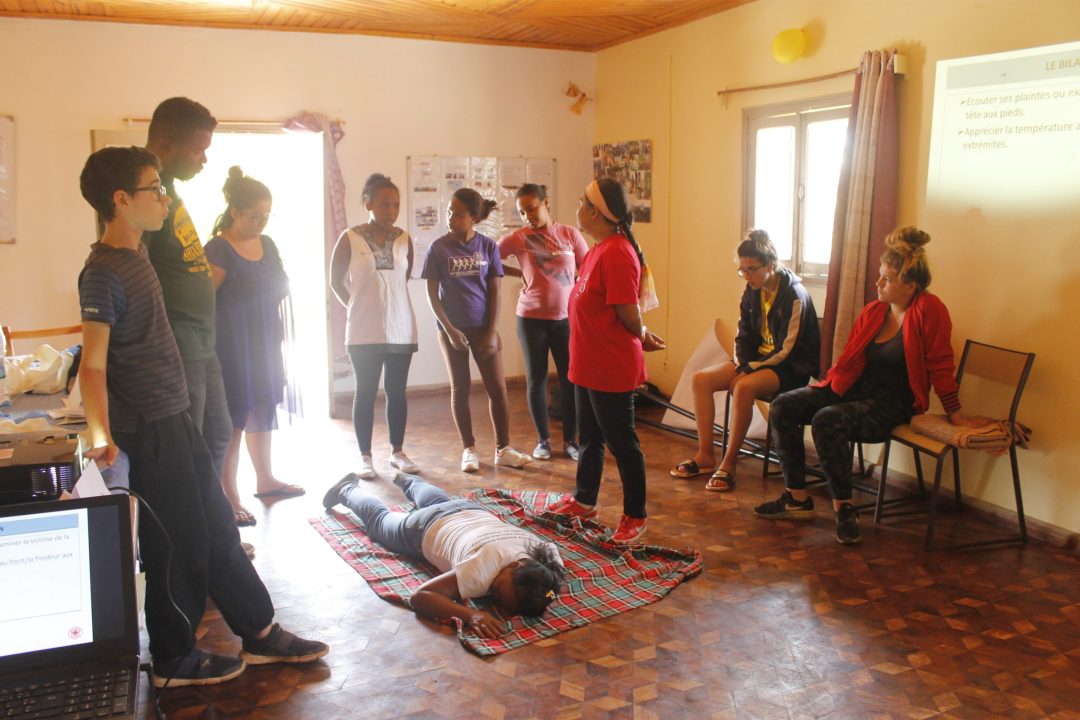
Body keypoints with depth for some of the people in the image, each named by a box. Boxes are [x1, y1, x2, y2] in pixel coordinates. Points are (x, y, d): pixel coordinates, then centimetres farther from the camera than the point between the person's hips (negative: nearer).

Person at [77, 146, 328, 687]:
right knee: (179, 545, 2)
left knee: (218, 528, 14)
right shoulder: (103, 273, -17)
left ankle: (260, 634, 26)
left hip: (176, 418, 9)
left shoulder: (136, 253, 10)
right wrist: (101, 434, -34)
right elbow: (93, 365, -22)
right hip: (148, 430, -9)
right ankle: (174, 661, 20)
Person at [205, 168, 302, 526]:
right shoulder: (218, 250, -15)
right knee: (233, 422, -3)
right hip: (234, 350, -8)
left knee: (263, 413, 19)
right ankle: (229, 499, 6)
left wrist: (278, 336, 18)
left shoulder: (267, 244, 9)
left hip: (265, 346, 8)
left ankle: (265, 480, 34)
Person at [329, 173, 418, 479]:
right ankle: (365, 456, 14)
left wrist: (386, 301, 12)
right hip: (364, 332, -3)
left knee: (397, 392, 10)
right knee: (365, 393, 4)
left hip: (401, 330, 3)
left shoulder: (404, 238, 2)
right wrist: (359, 306, 7)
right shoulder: (350, 238, -6)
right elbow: (336, 281, 4)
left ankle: (398, 451, 22)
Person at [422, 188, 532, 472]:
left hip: (483, 326, 1)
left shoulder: (488, 246, -2)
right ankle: (469, 449, 19)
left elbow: (494, 291, -1)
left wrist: (492, 331, -7)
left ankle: (503, 450, 12)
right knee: (460, 388, 7)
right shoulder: (439, 248, -5)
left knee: (497, 387, 1)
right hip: (452, 328, -1)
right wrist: (450, 330, -12)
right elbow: (432, 294, -3)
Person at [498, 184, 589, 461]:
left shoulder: (570, 234, 0)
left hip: (566, 319, 1)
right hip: (531, 319, 0)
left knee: (570, 380, 2)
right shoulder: (517, 238, -3)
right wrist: (521, 274, -2)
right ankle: (543, 440, 21)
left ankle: (570, 439, 18)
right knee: (536, 381, 7)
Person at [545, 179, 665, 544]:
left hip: (612, 367, -10)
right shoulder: (598, 250, 10)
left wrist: (643, 336, -1)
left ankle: (635, 516, 17)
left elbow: (630, 314, -21)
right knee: (589, 435, 22)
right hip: (590, 364, 10)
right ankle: (584, 500, 38)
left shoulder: (617, 253, -22)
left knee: (621, 441, 3)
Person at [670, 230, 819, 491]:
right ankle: (705, 455, -6)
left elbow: (786, 351, -19)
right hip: (757, 359, 7)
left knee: (744, 388, -36)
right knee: (701, 379, -12)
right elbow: (744, 335, 10)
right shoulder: (753, 292, 3)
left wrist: (747, 371, -19)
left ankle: (729, 464, -24)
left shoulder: (795, 296, -18)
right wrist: (741, 367, -8)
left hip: (790, 368, -7)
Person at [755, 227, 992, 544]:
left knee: (827, 420, -34)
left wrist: (956, 415, -7)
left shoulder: (928, 310, -13)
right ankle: (797, 498, -3)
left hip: (891, 405, -7)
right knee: (783, 406, -9)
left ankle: (844, 509, -18)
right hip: (855, 388, 8)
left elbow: (940, 365, -11)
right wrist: (824, 386, 4)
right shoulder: (872, 311, 7)